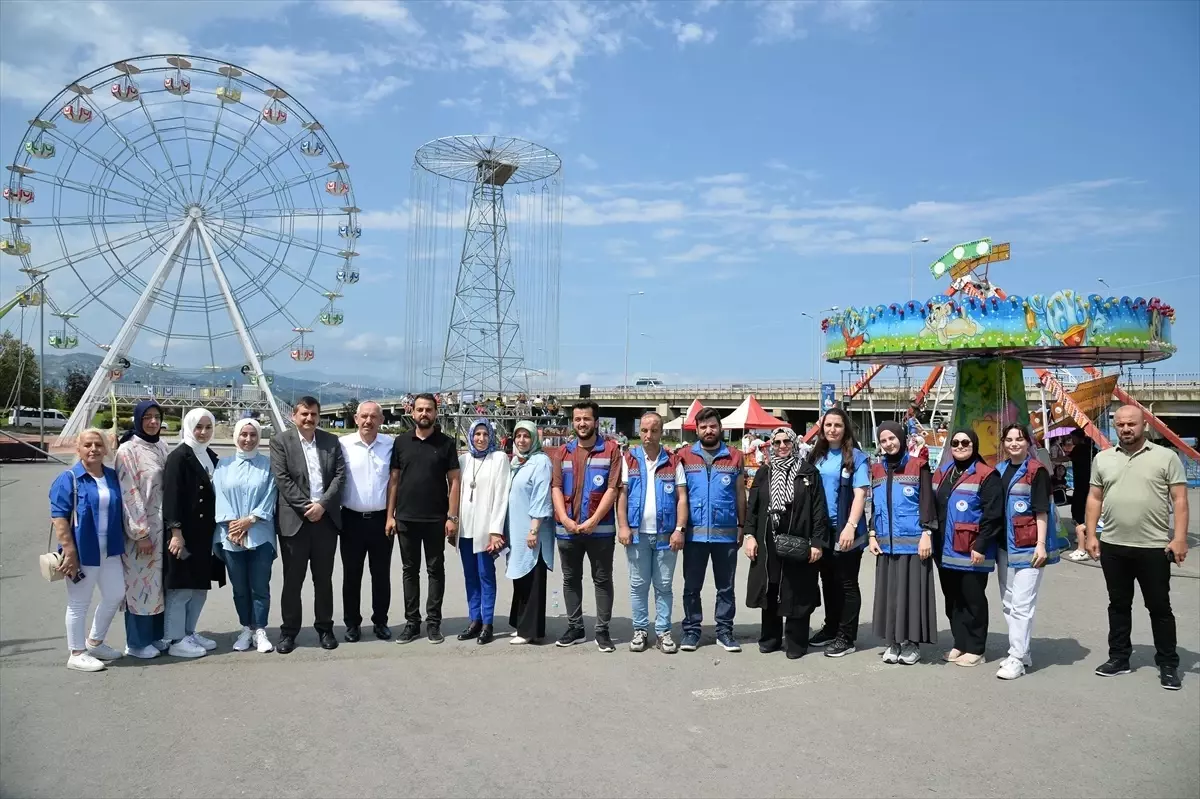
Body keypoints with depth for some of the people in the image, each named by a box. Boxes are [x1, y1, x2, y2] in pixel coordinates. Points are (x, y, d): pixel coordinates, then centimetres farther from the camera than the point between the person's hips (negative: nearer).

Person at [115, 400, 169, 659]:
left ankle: (156, 635, 24)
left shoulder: (161, 447, 9)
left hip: (161, 525, 7)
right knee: (140, 582, 1)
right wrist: (140, 532, -18)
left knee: (158, 581, 13)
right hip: (140, 528, -7)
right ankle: (137, 642, 13)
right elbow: (129, 494, -16)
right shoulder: (128, 450, -12)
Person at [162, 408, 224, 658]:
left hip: (206, 532, 8)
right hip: (185, 532, -8)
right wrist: (176, 531, -21)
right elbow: (171, 496, -15)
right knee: (181, 586, -2)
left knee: (200, 586, 12)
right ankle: (175, 640, 6)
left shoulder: (211, 457, 12)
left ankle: (189, 633, 23)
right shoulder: (178, 457, -10)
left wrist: (218, 528, 12)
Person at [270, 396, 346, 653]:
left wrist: (322, 504, -10)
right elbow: (282, 479, -8)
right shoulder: (280, 441, 0)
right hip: (294, 519, -2)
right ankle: (289, 630, 16)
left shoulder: (331, 441, 9)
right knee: (292, 580, 5)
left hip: (326, 518, 2)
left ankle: (324, 627, 21)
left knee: (323, 578, 10)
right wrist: (306, 507, -13)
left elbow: (340, 475, 2)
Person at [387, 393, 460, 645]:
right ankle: (412, 622, 17)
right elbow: (393, 480, 7)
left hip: (436, 519, -2)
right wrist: (390, 515, 0)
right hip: (405, 518, 2)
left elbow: (454, 481, -1)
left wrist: (452, 516, -8)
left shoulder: (446, 443, 0)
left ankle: (433, 622, 14)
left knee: (435, 570, 5)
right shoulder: (401, 442, 6)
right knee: (410, 570, 9)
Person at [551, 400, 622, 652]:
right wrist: (565, 519, -11)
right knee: (571, 580, 12)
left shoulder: (611, 449, -2)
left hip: (600, 529, -4)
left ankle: (602, 630, 14)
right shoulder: (564, 452, 10)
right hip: (567, 529, 4)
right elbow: (556, 488, 3)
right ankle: (575, 627, 24)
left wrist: (593, 521, -15)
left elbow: (612, 488, -9)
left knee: (602, 580, 5)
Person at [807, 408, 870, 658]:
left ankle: (846, 638, 11)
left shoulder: (856, 456, -6)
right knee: (828, 581, 16)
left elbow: (860, 494, -13)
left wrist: (850, 527, -22)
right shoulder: (816, 456, 9)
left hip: (844, 531, -5)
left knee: (847, 584, 4)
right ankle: (831, 628, 30)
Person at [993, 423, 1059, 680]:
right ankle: (1020, 652, 25)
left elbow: (1041, 511, -11)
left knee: (1021, 604, -6)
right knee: (1008, 603, 13)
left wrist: (1041, 544, -17)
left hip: (1028, 547, -7)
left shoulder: (1037, 471, -7)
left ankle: (1017, 658, 0)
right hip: (1004, 546, 7)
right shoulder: (1000, 470, 12)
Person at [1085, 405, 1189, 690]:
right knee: (1118, 605, 13)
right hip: (1113, 547, 3)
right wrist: (1091, 535, 4)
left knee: (1160, 607, 6)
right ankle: (1119, 658, 24)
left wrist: (1179, 537, -12)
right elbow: (1095, 498, 11)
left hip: (1154, 547, -3)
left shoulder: (1166, 457, -2)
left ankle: (1168, 665, 17)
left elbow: (1179, 500, -4)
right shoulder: (1103, 459, 8)